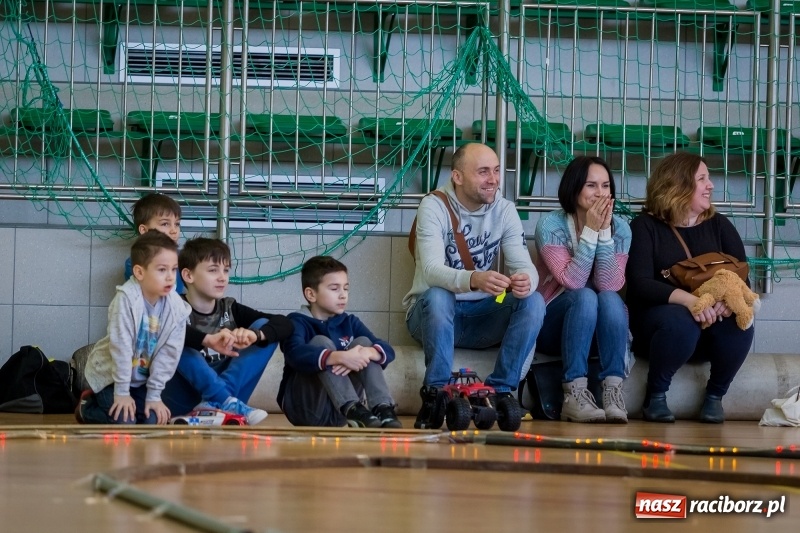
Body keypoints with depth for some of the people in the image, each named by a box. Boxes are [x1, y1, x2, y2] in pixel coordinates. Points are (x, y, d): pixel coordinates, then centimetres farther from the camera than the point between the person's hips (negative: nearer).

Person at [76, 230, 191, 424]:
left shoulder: (177, 309, -16)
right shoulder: (126, 299, -28)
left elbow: (169, 354, -10)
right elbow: (121, 346, -25)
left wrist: (154, 395, -11)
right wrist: (122, 392, -22)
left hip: (142, 378, 5)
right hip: (110, 372, -5)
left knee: (153, 420, -9)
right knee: (123, 421, -19)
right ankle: (88, 407, 12)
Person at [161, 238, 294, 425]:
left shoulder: (230, 309, 7)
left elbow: (284, 324, -4)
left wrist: (255, 335, -26)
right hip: (184, 401, -4)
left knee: (265, 327, -5)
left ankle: (220, 402, -24)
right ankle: (229, 404, -35)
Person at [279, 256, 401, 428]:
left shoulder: (350, 322, 8)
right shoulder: (297, 322, -8)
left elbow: (388, 350, -6)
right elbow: (296, 354, -31)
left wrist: (366, 353, -29)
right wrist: (340, 357, -44)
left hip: (338, 413, 4)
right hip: (305, 407, -4)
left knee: (363, 343, -9)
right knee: (321, 342, -23)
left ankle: (383, 410, -29)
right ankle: (353, 410, -41)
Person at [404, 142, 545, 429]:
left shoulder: (504, 210, 0)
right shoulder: (434, 207, -13)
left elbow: (524, 265, -10)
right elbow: (432, 270, -27)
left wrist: (525, 280, -37)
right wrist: (473, 279, -49)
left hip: (480, 316, 4)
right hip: (430, 313, -4)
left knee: (533, 301, -22)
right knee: (437, 297, -37)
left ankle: (501, 391, -15)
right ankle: (435, 394, -25)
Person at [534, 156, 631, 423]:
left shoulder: (620, 227, -2)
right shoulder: (551, 224, -11)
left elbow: (610, 286, -15)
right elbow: (572, 281, -23)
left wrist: (604, 232, -22)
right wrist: (590, 231, -24)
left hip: (601, 329, 3)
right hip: (554, 325, -3)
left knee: (609, 298, -29)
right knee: (585, 296, -33)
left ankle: (613, 391, -34)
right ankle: (574, 394, -37)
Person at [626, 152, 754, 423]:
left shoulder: (719, 225, 9)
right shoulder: (645, 226, -4)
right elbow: (640, 283, -17)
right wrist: (687, 299, -34)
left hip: (712, 318, 3)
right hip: (657, 316, -3)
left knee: (739, 323, -31)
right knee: (680, 321, -39)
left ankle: (715, 395, -8)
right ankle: (655, 396, -15)